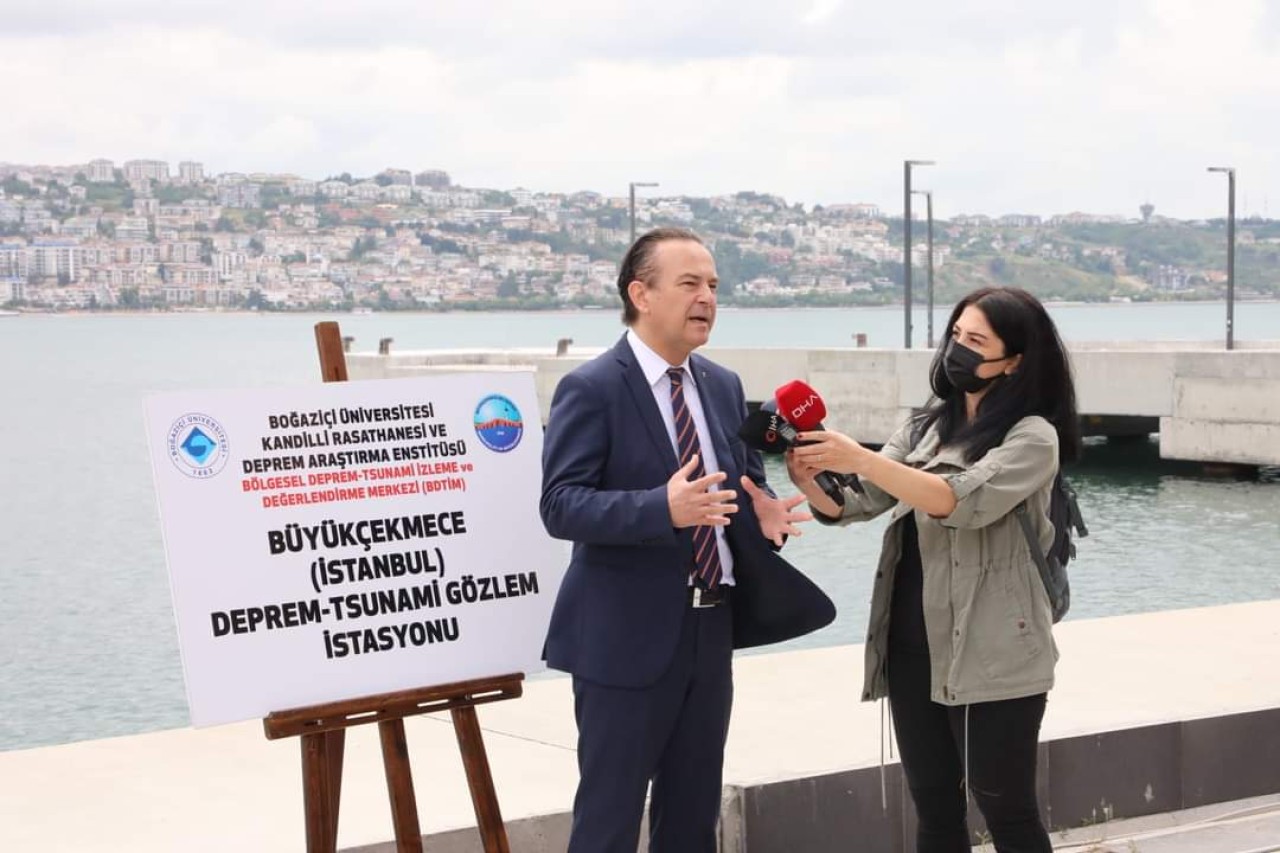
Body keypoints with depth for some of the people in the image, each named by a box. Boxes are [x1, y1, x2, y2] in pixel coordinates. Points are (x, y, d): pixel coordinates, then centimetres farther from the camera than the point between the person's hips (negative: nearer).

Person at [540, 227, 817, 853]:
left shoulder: (724, 386, 10)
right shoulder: (591, 389, -12)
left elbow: (746, 481, 16)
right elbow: (560, 506, -20)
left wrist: (764, 513, -8)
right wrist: (664, 508, -34)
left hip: (710, 629, 7)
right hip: (627, 636, -7)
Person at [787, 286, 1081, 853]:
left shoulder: (1033, 436, -8)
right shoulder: (927, 425, 12)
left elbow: (963, 501, -23)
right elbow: (857, 503, 3)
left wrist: (861, 459, -29)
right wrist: (811, 482, -17)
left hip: (991, 655, -6)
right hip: (913, 646, 6)